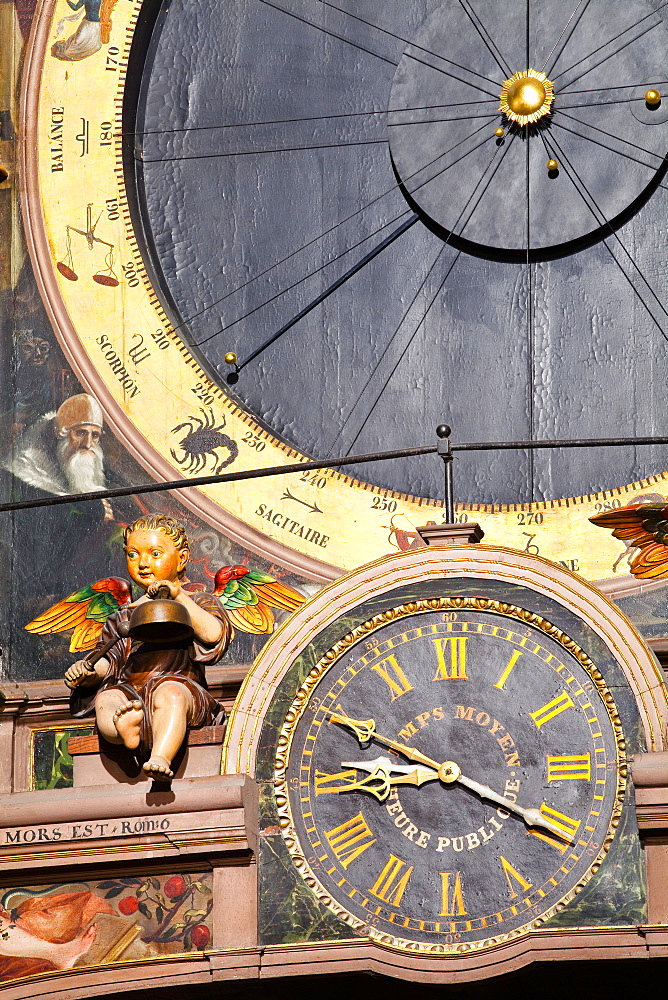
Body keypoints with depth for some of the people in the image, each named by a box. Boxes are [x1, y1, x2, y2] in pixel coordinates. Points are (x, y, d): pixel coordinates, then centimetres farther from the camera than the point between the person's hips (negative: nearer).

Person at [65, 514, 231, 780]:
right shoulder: (122, 618, 31)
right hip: (130, 690, 3)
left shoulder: (198, 603, 20)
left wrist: (179, 597, -11)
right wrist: (89, 672, -6)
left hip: (181, 684, -3)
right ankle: (124, 728, -66)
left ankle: (160, 758, -62)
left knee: (169, 693, -39)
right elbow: (107, 661, 18)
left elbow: (214, 634, -3)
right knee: (107, 699, -31)